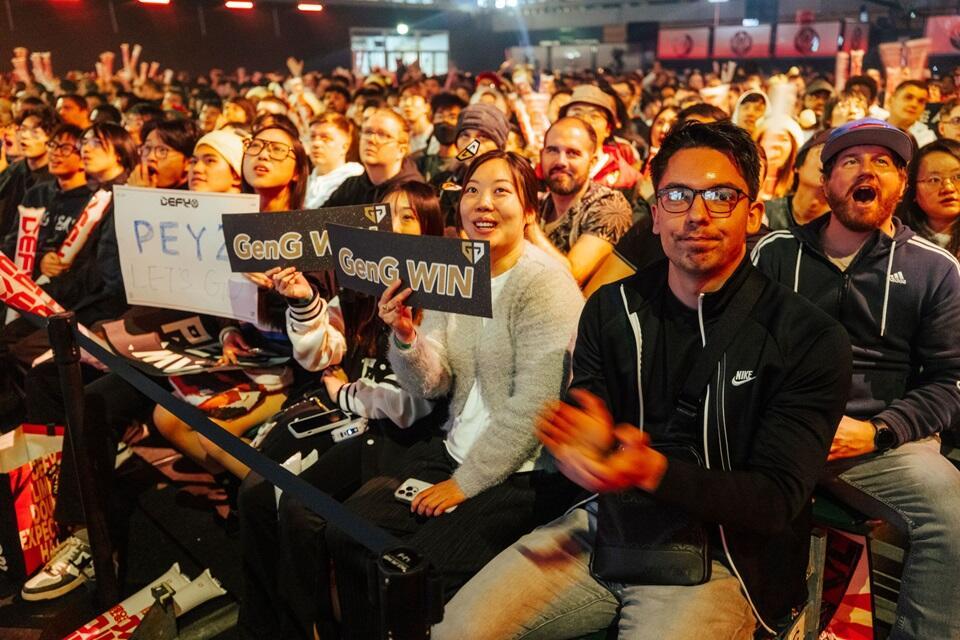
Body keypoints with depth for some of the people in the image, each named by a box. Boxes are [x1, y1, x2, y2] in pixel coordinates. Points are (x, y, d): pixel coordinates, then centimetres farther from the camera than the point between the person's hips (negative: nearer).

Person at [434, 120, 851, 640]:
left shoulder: (810, 339, -9)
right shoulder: (610, 309, 2)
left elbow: (777, 498, -12)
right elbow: (578, 427, 2)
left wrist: (653, 471, -29)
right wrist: (586, 445, -24)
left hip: (721, 555, -2)